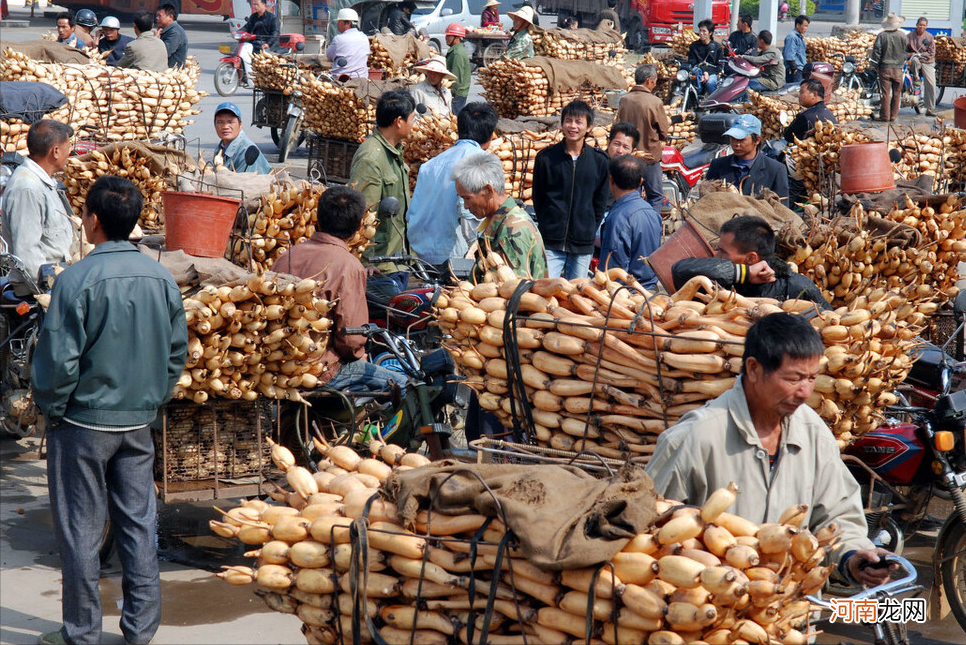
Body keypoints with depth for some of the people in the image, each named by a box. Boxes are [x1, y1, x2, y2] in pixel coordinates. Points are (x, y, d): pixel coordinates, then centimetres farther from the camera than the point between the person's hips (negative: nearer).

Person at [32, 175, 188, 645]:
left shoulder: (77, 280, -17)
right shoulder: (162, 279, 0)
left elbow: (57, 359, -16)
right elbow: (177, 355, 7)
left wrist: (50, 409, -1)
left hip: (84, 422, -5)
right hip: (139, 424, 5)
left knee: (80, 531, 6)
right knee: (139, 525, 11)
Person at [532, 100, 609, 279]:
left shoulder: (599, 160, 4)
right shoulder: (545, 157, 1)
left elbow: (601, 202, 10)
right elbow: (538, 198, 9)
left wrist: (590, 231, 6)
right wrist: (548, 226, 5)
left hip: (583, 245, 1)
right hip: (551, 243, -1)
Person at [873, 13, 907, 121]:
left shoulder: (882, 35, -7)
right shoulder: (902, 36, -2)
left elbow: (876, 51, -6)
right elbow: (906, 50, 8)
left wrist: (876, 66, 4)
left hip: (885, 68, -1)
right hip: (898, 68, 1)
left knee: (885, 93, 1)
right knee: (897, 93, 9)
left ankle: (885, 116, 3)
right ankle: (894, 115, 11)